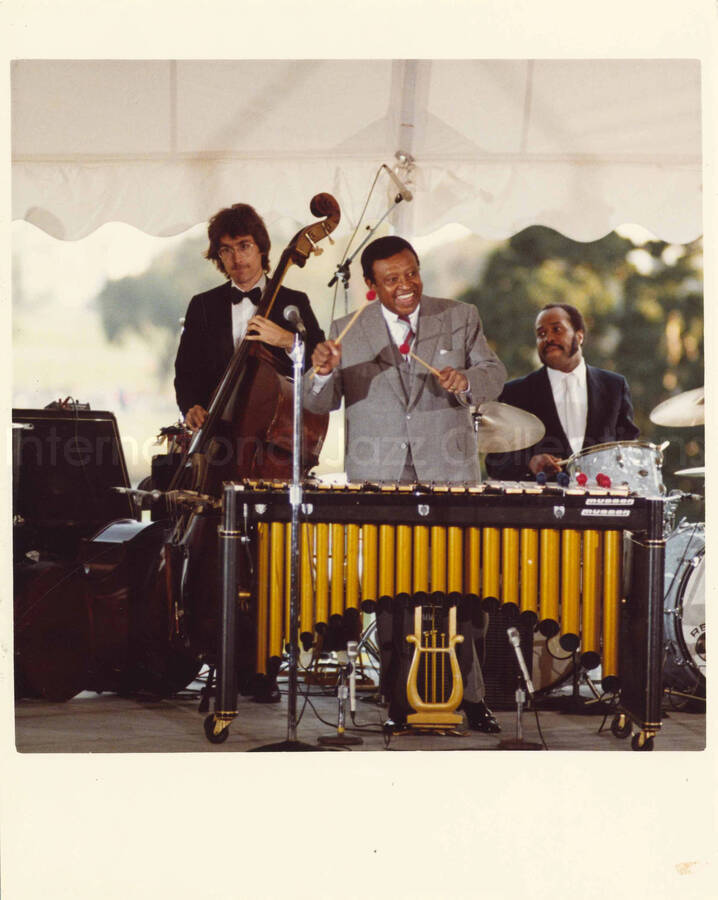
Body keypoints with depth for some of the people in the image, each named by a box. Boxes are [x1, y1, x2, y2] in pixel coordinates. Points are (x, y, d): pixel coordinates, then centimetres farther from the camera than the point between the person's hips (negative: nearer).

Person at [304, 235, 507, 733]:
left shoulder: (461, 318, 7)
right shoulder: (348, 331, 6)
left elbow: (494, 374, 3)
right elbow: (322, 403, 4)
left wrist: (465, 381, -20)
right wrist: (323, 372, -19)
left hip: (449, 476, 0)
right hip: (379, 482, 0)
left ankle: (471, 695, 11)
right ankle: (400, 702, 12)